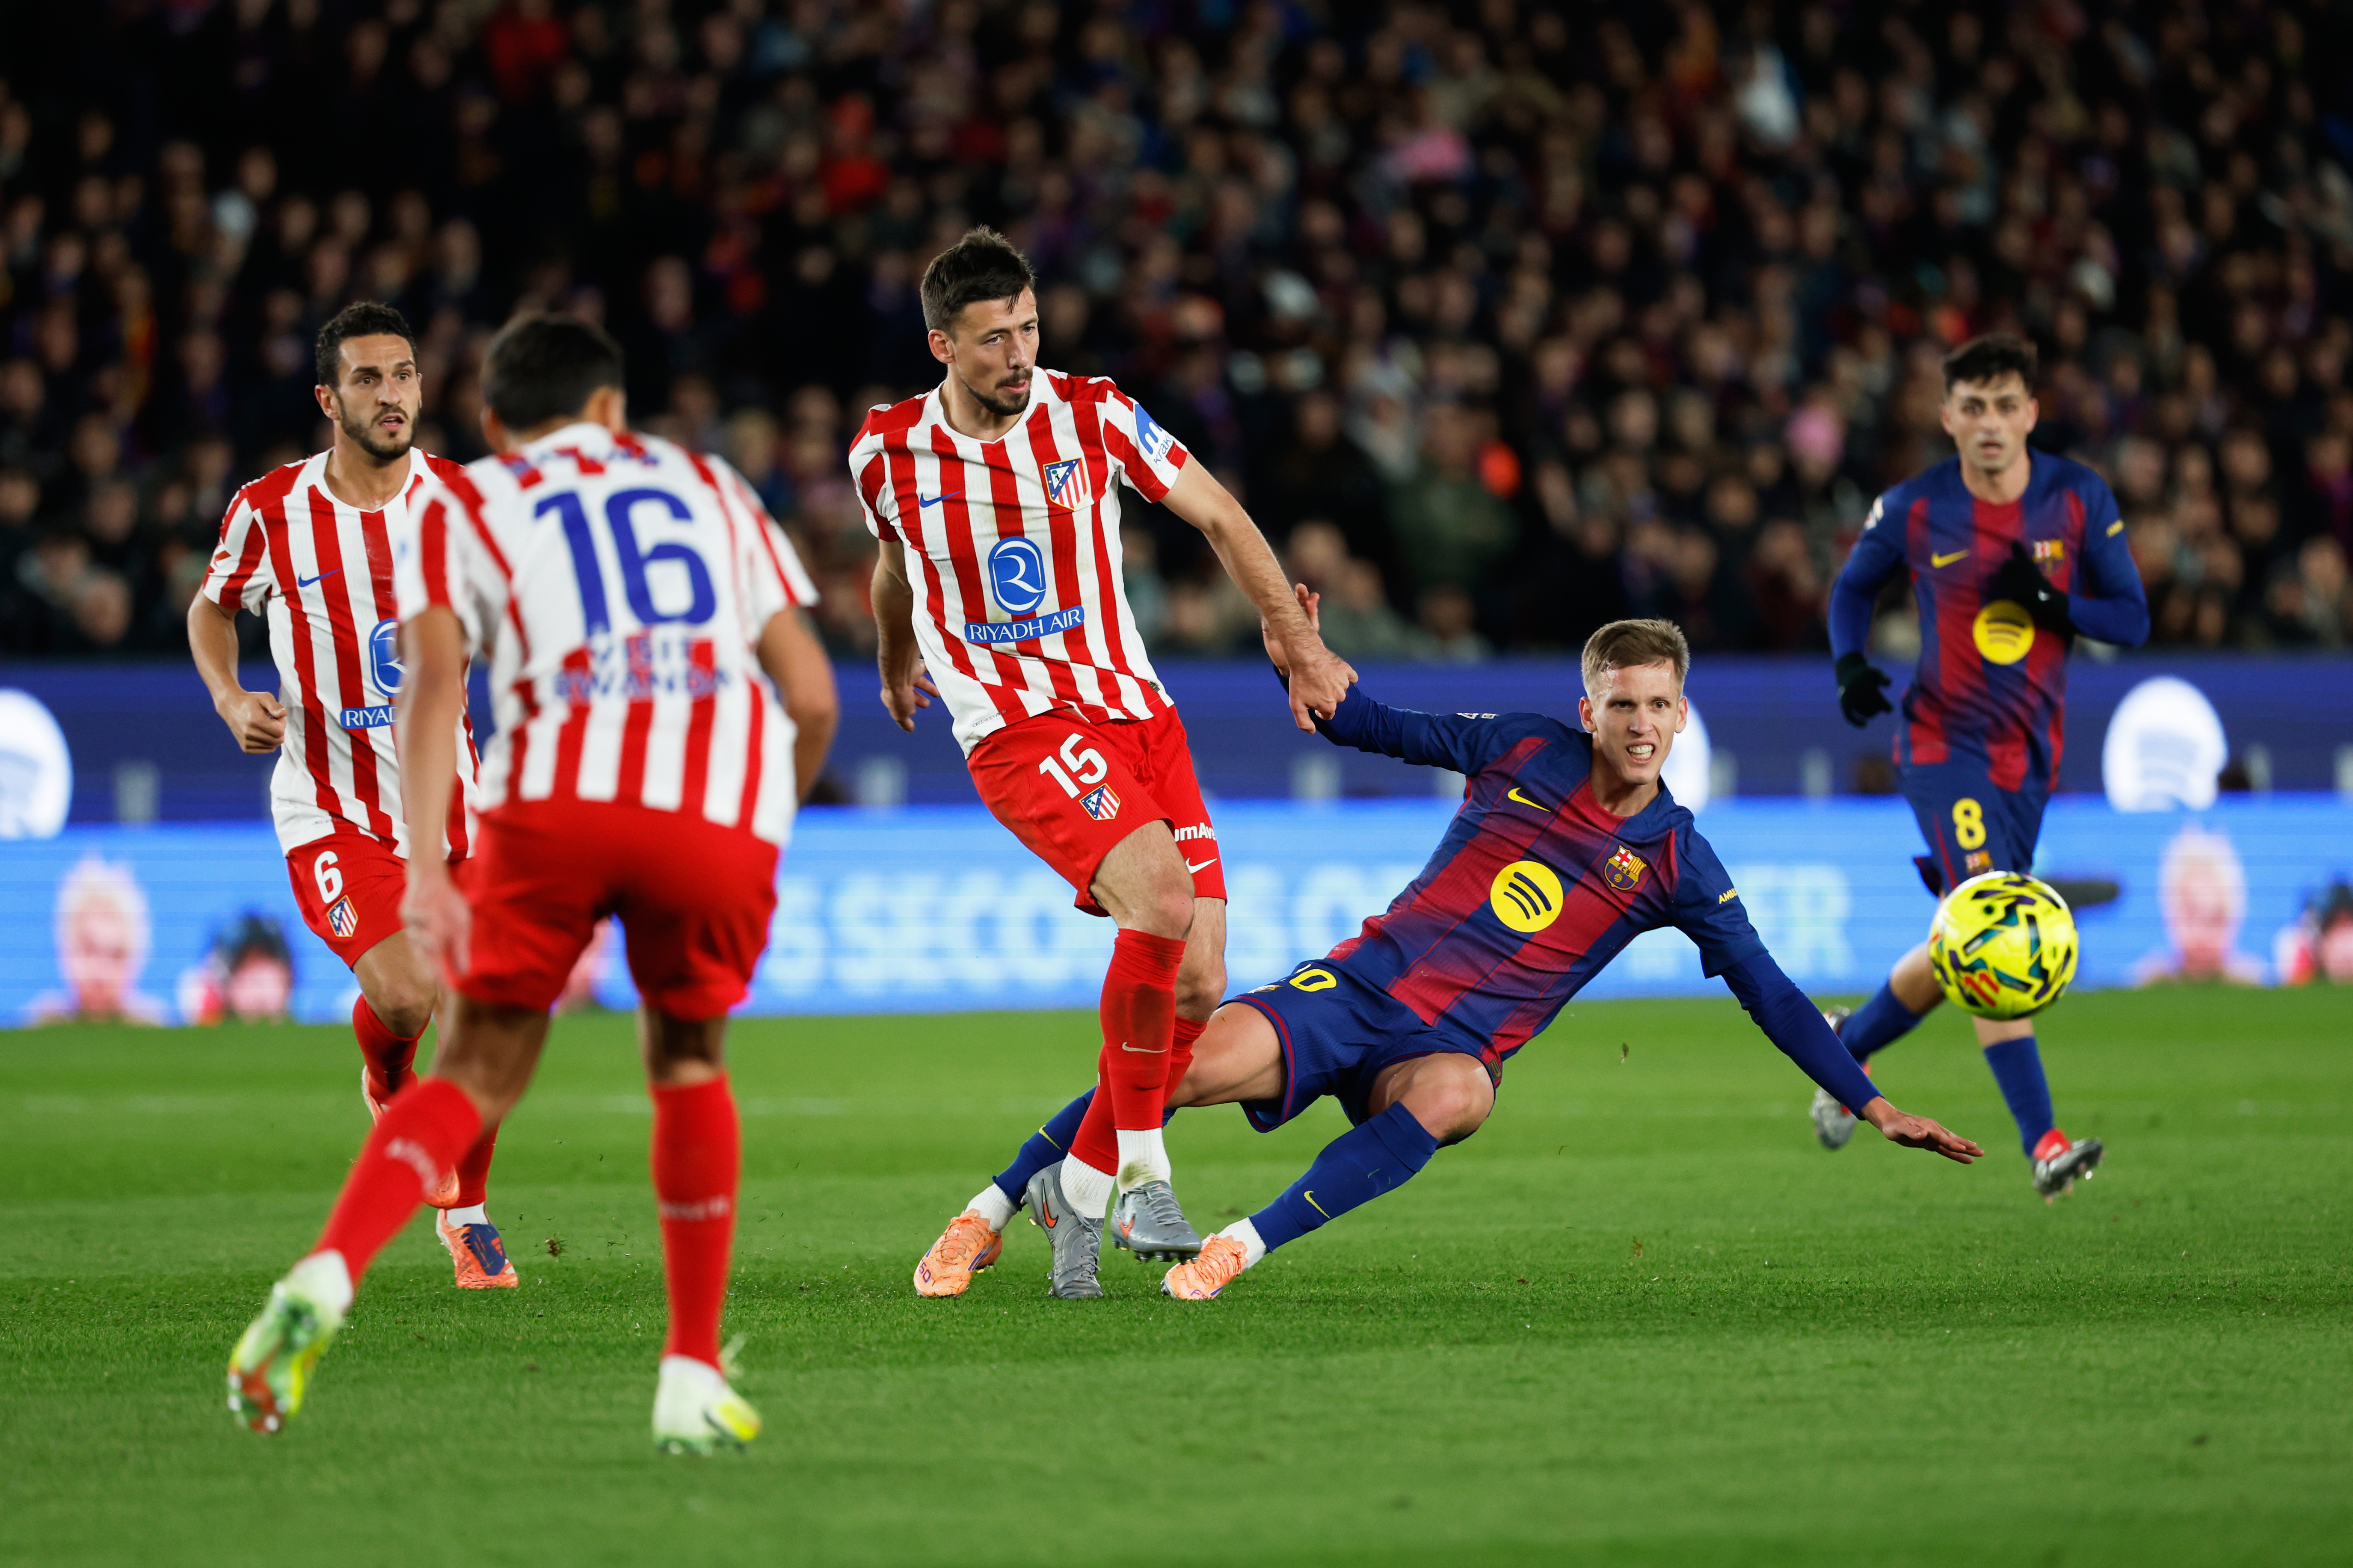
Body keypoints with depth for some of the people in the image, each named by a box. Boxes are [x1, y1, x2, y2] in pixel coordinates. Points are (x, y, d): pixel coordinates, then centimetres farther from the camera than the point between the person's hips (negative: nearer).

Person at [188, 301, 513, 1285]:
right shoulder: (270, 510, -6)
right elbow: (213, 607, 13)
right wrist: (231, 700, -4)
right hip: (329, 812, -2)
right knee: (406, 996, -24)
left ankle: (466, 1213, 26)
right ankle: (388, 1091, 14)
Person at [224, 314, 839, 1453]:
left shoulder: (462, 506, 21)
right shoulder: (705, 487, 28)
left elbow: (434, 680, 2)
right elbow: (810, 696, 21)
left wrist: (426, 865, -6)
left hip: (558, 801, -1)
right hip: (726, 808, 1)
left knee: (475, 1078, 9)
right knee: (688, 1069, 22)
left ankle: (323, 1280, -16)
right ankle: (693, 1379, 17)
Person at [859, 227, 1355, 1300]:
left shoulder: (1092, 416, -2)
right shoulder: (887, 452, -2)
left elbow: (1218, 517, 10)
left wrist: (1301, 648, 11)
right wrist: (895, 665, 38)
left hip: (1135, 712, 3)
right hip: (1015, 730, -3)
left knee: (1198, 982, -6)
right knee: (1160, 894, -30)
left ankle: (1073, 1189, 14)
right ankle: (1140, 1172, -18)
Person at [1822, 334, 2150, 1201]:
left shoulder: (2080, 498, -2)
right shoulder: (1914, 509, -6)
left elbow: (2134, 618, 0)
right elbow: (1852, 587, 12)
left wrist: (2049, 602, -19)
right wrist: (1851, 664, -8)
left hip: (2030, 756, 4)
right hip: (1944, 746, -4)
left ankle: (1849, 1043, 42)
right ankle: (2044, 1145, -25)